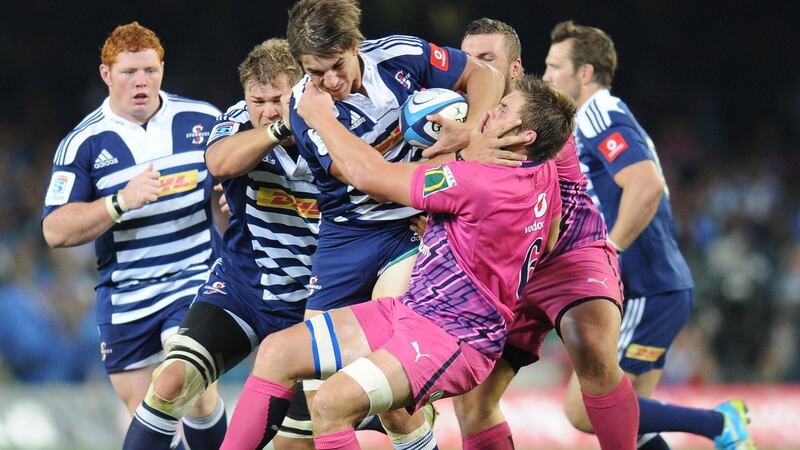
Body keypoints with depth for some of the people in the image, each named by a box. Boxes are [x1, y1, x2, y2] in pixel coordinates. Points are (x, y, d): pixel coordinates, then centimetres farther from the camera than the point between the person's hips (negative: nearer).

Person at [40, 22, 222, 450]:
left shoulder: (204, 119, 1)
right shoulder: (82, 143, -3)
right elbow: (55, 231, -9)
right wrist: (122, 201, -22)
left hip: (196, 280, -1)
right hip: (125, 298, 1)